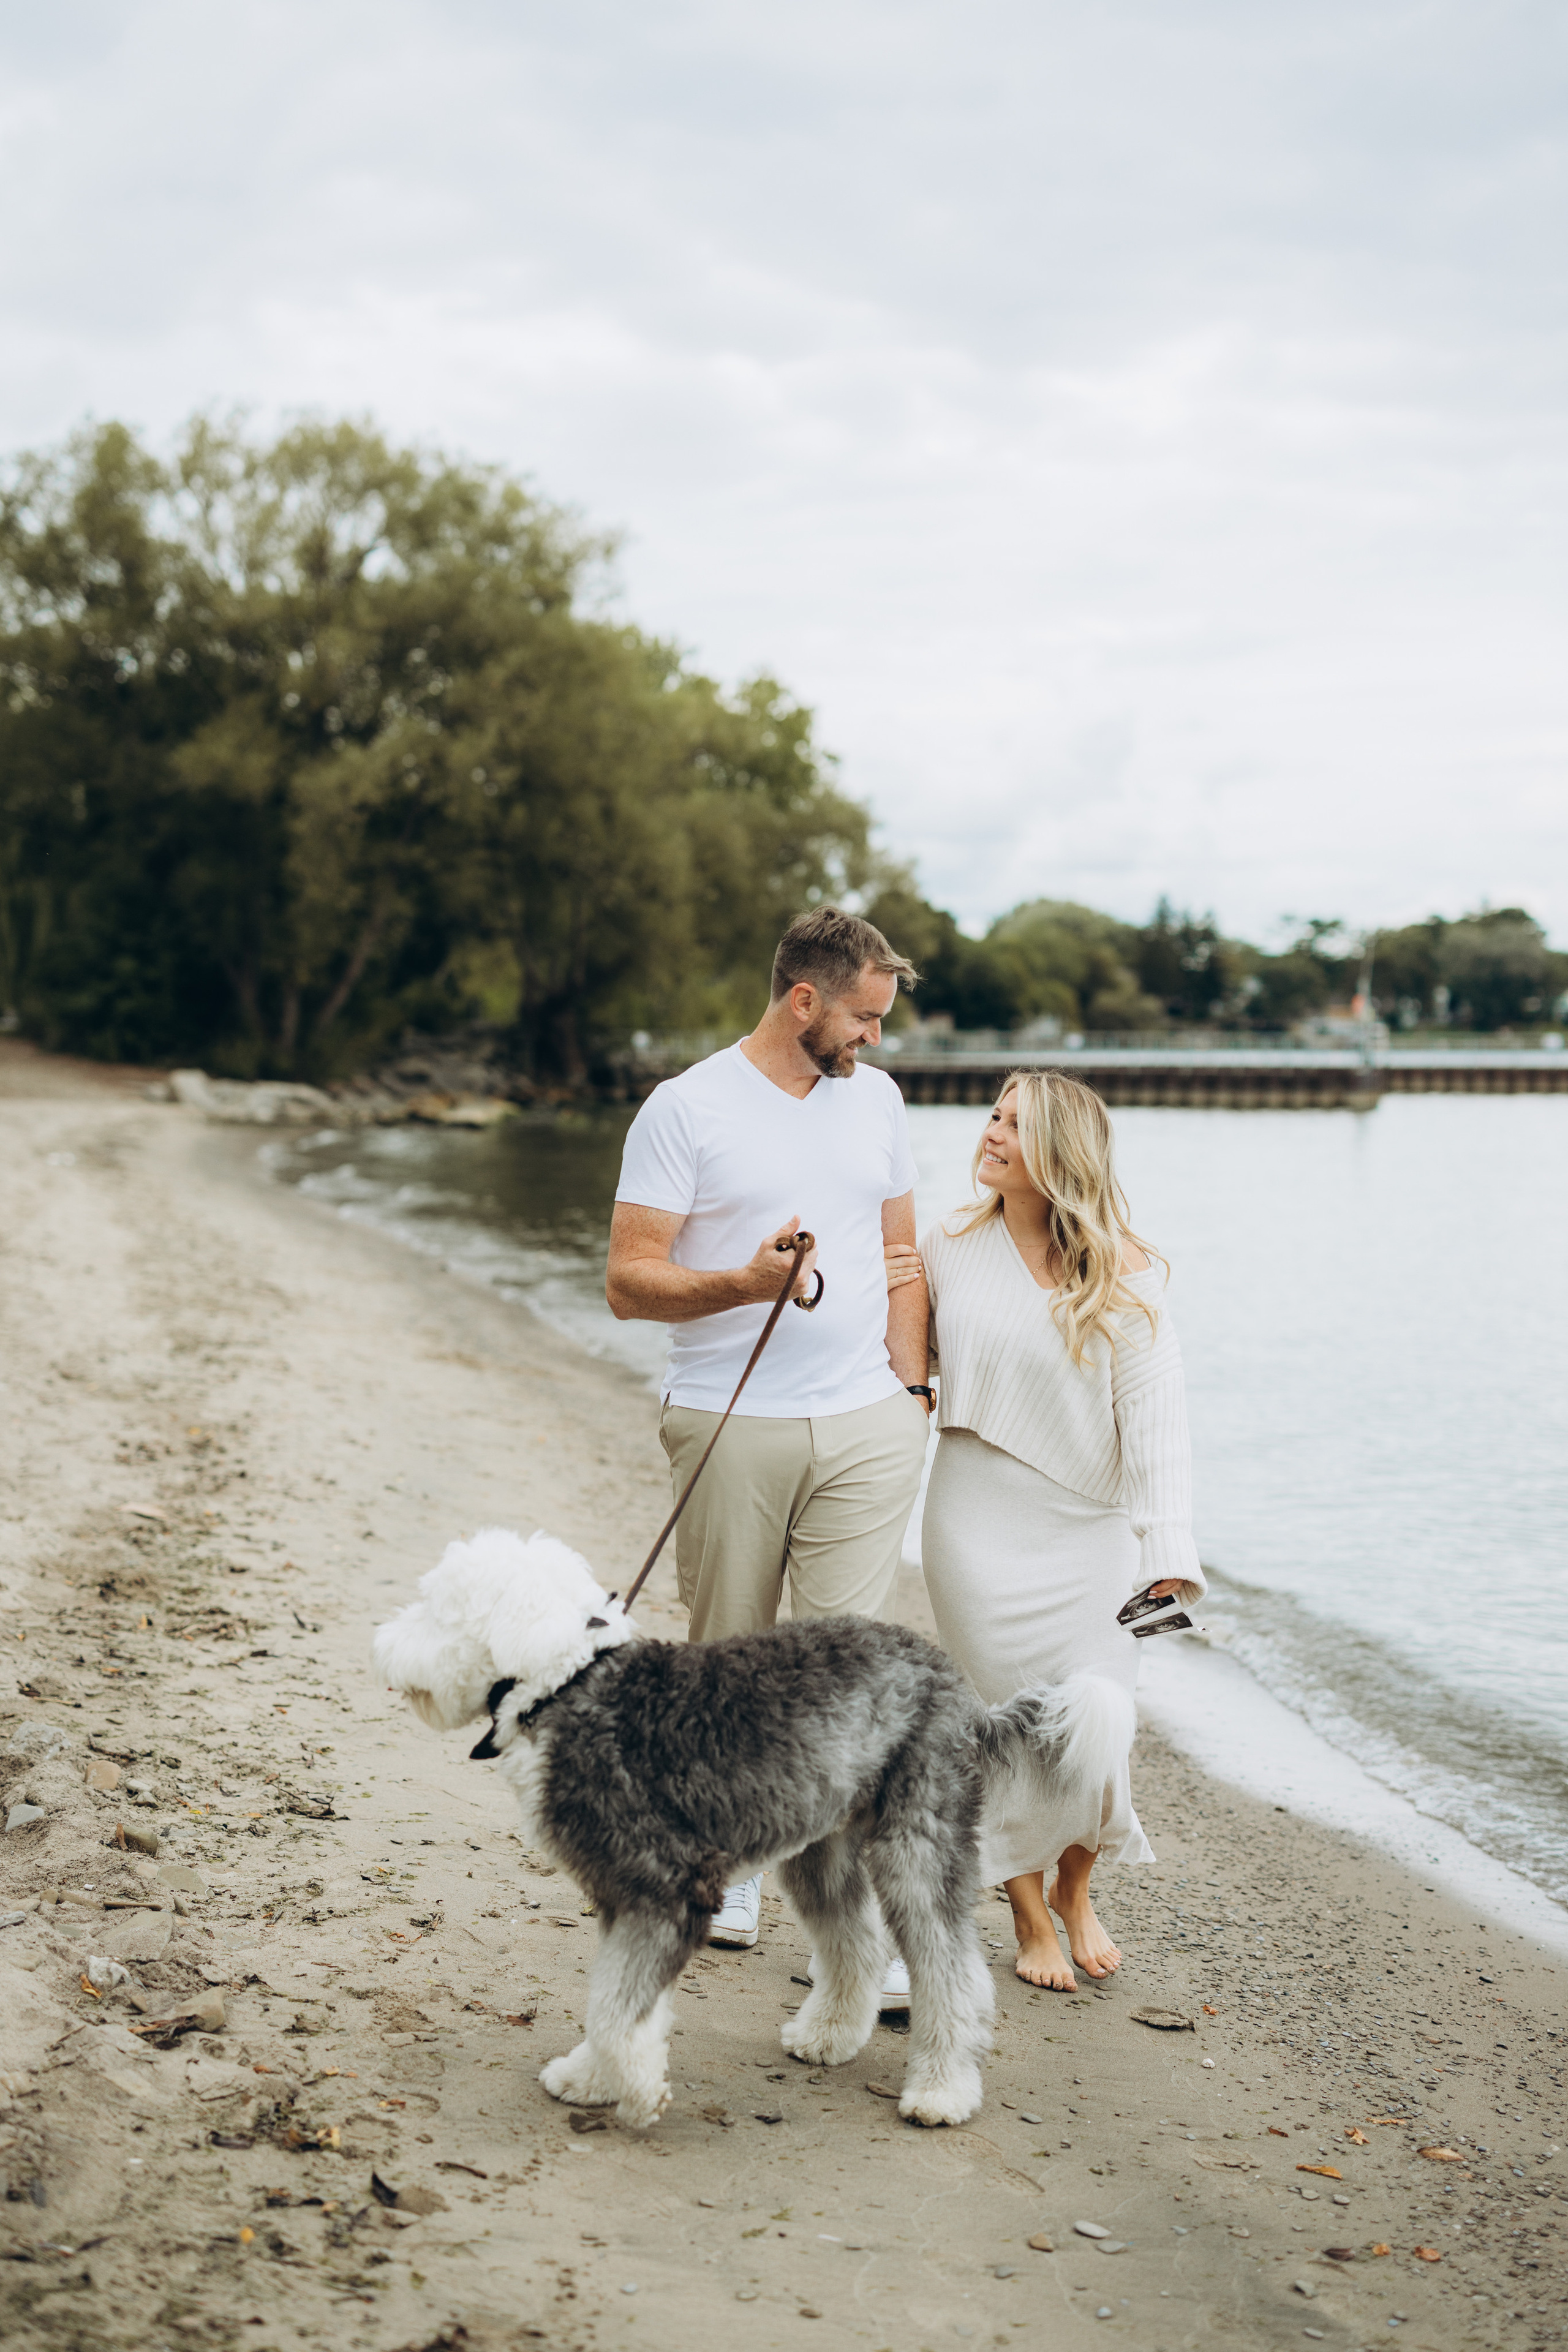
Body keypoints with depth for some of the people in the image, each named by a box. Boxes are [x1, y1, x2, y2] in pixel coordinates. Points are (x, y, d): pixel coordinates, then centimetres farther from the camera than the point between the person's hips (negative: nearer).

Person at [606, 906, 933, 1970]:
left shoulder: (875, 1098, 12)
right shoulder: (686, 1110, -4)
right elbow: (629, 1282, -6)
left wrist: (910, 1383, 11)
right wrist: (746, 1283, -22)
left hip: (865, 1424, 3)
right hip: (729, 1425, -2)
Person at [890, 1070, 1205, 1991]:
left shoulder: (1124, 1275, -8)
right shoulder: (952, 1248, 2)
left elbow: (1155, 1415, -13)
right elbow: (920, 1360, 19)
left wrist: (1169, 1551, -22)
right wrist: (897, 1301, -3)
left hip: (1086, 1525, -1)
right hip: (979, 1523, 2)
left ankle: (1076, 1888, 29)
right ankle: (1030, 1916, 23)